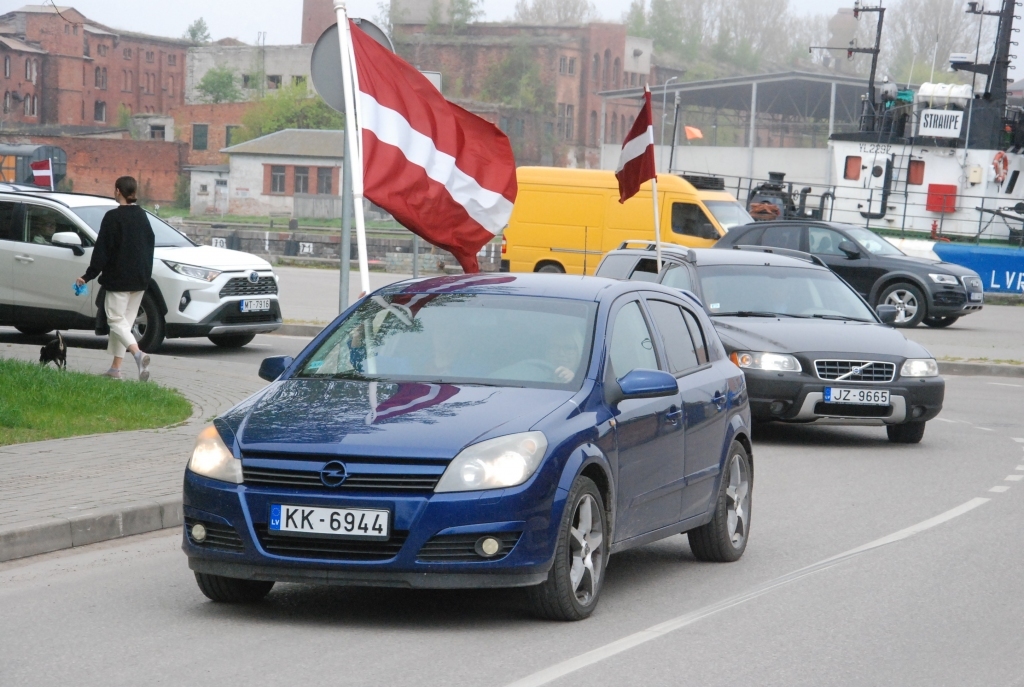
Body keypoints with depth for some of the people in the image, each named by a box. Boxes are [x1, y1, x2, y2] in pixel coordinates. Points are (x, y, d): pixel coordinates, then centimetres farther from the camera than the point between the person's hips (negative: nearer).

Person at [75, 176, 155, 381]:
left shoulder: (113, 217, -12)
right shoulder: (142, 216, 9)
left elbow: (102, 250, -13)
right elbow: (149, 245, 15)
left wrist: (88, 276, -7)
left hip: (118, 277, -7)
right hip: (140, 279, 7)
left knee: (116, 320, -6)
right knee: (125, 320, 13)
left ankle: (138, 354, -30)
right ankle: (116, 368, 13)